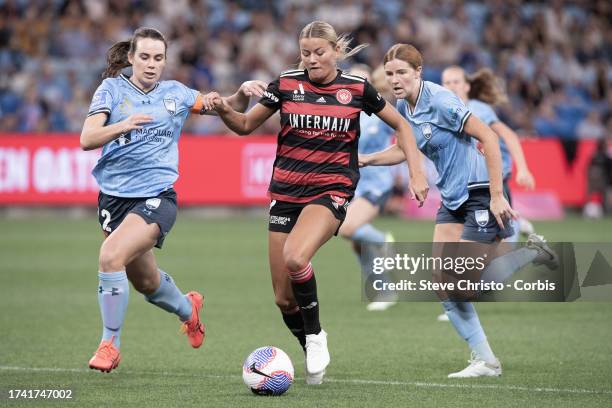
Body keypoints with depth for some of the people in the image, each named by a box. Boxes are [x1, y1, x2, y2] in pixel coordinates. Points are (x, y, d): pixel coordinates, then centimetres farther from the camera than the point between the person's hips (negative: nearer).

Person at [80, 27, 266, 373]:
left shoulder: (175, 93, 5)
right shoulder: (113, 89, 0)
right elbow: (87, 139, -12)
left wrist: (244, 93, -6)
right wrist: (123, 126, -30)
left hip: (157, 197, -2)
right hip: (114, 197, 2)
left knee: (111, 256, -26)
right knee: (145, 281, 16)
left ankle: (110, 344, -12)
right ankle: (188, 308, 49)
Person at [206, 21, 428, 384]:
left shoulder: (357, 88, -1)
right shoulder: (286, 84, 2)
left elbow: (401, 126, 11)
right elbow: (245, 125, 10)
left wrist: (416, 173, 2)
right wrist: (224, 110, -11)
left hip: (332, 190, -3)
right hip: (287, 191, 3)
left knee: (295, 258, -32)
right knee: (284, 298, 1)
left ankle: (315, 335, -9)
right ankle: (313, 355, 25)